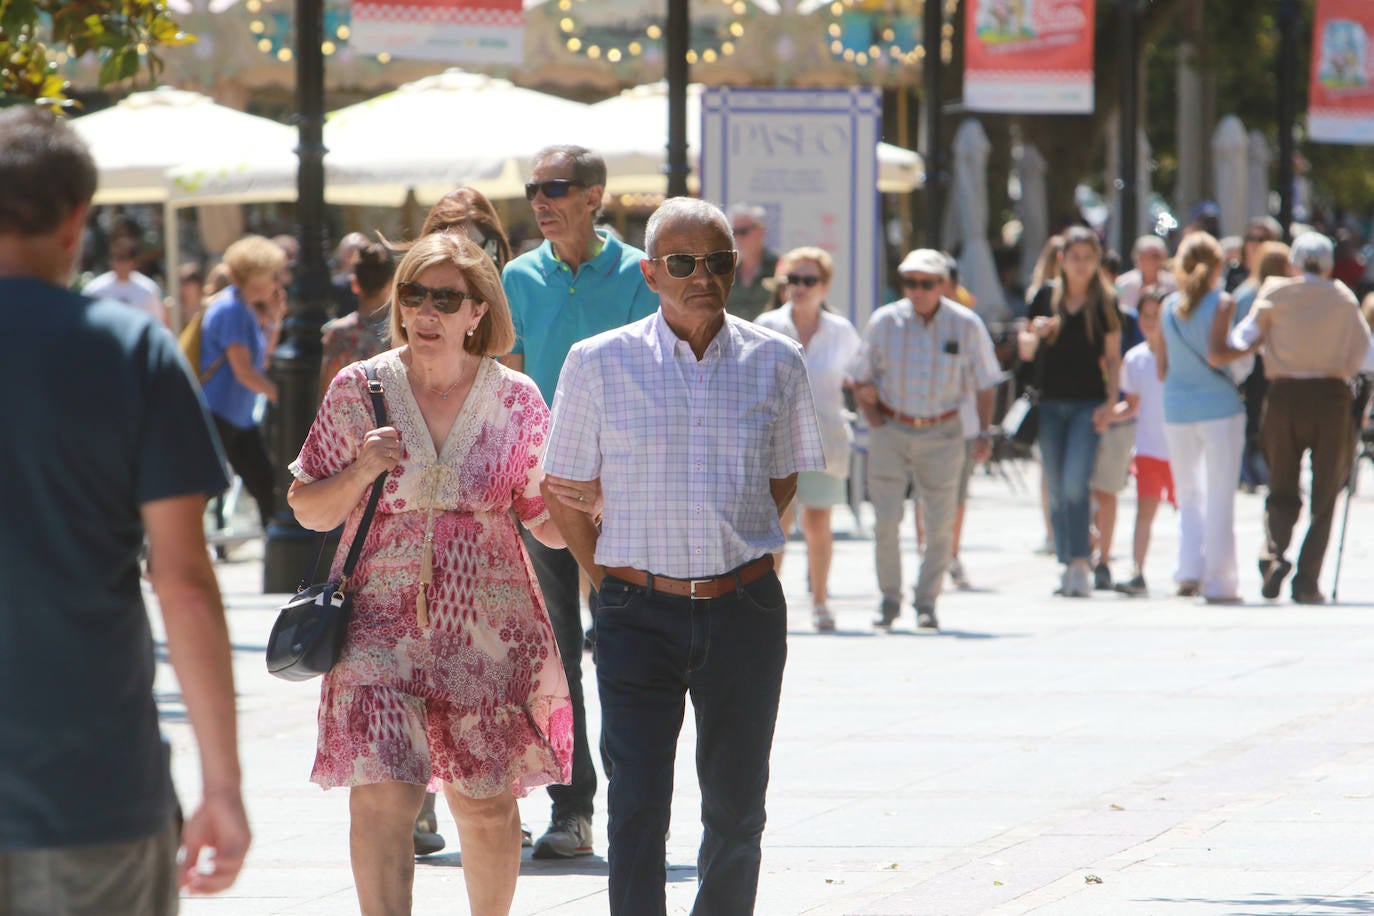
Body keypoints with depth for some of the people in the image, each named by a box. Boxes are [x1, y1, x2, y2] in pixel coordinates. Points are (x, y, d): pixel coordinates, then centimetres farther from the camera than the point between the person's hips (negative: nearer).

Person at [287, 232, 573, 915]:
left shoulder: (514, 400, 2)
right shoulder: (358, 390, 1)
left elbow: (548, 525, 6)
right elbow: (307, 509, 6)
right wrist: (360, 472, -12)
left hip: (488, 628, 1)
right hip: (381, 622, -1)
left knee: (485, 804, 9)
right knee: (381, 799, -13)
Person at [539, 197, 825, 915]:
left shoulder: (775, 362, 4)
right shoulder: (599, 364, -2)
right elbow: (564, 491, 7)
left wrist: (737, 559, 9)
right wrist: (608, 579, 5)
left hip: (745, 610, 2)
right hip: (639, 612, -2)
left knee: (736, 807, 10)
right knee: (637, 807, -10)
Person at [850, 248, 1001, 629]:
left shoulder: (966, 325, -4)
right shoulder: (884, 322, -3)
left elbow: (984, 383, 6)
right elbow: (859, 378, 8)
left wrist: (984, 433, 0)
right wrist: (873, 418, -3)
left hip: (941, 434, 0)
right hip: (891, 430, 0)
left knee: (940, 526, 0)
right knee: (885, 522, -7)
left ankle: (926, 602, 13)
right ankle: (890, 598, 9)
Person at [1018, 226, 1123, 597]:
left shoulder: (1105, 303, 2)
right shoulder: (1045, 298, 7)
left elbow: (1113, 358, 5)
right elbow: (1026, 353, 12)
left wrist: (1110, 402, -6)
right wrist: (1035, 334, -10)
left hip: (1087, 403, -3)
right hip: (1050, 403, 3)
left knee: (1075, 483, -16)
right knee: (1057, 490, 5)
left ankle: (1080, 565, -16)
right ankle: (1068, 565, 11)